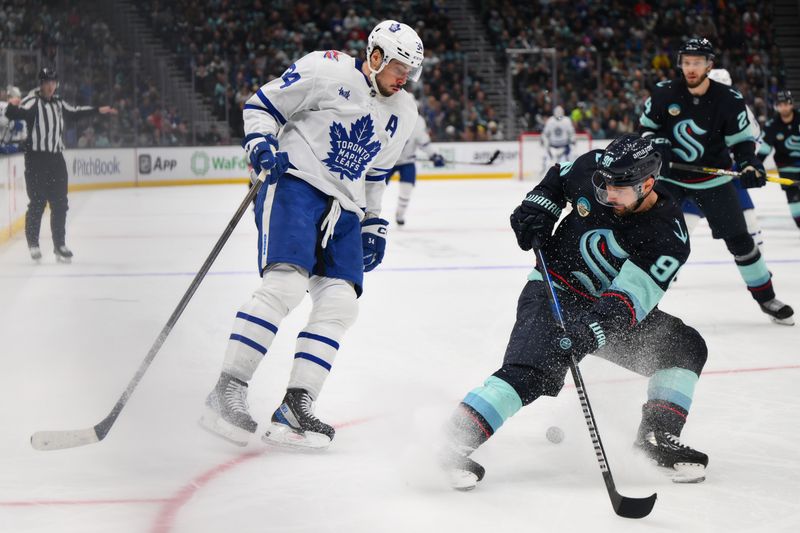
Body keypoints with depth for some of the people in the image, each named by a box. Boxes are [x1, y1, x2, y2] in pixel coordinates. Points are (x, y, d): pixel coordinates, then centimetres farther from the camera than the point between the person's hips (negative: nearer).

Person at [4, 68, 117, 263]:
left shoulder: (58, 103, 14)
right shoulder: (32, 101, -10)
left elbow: (74, 112, 31)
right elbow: (17, 113, -27)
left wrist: (98, 110, 34)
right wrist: (12, 107, -49)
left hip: (55, 158, 7)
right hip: (36, 158, -7)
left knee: (60, 204, 7)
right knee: (37, 203, -6)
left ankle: (59, 245, 15)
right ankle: (33, 243, 8)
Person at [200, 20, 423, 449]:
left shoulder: (402, 114, 15)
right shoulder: (326, 70, -6)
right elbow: (261, 105, -2)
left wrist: (373, 224, 23)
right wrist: (262, 145, -18)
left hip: (343, 208, 8)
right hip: (295, 184, -7)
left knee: (339, 305, -5)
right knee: (284, 284, -24)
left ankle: (294, 406, -4)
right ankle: (227, 391, -23)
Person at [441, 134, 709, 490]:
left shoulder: (669, 237, -22)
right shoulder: (591, 169, -13)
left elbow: (627, 300, -28)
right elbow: (557, 178, 11)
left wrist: (593, 330, -43)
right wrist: (536, 209, -5)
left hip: (610, 309, 2)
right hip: (554, 291, -2)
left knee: (685, 348, -6)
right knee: (530, 374, -25)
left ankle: (657, 436, 3)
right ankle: (455, 443, -29)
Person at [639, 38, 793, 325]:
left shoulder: (728, 100, -14)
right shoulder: (664, 93, -11)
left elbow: (742, 140, -6)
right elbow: (647, 126, 5)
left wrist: (751, 166, -23)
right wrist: (657, 144, -14)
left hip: (713, 178, -1)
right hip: (671, 175, 1)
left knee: (739, 238, -2)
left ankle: (765, 296, 11)